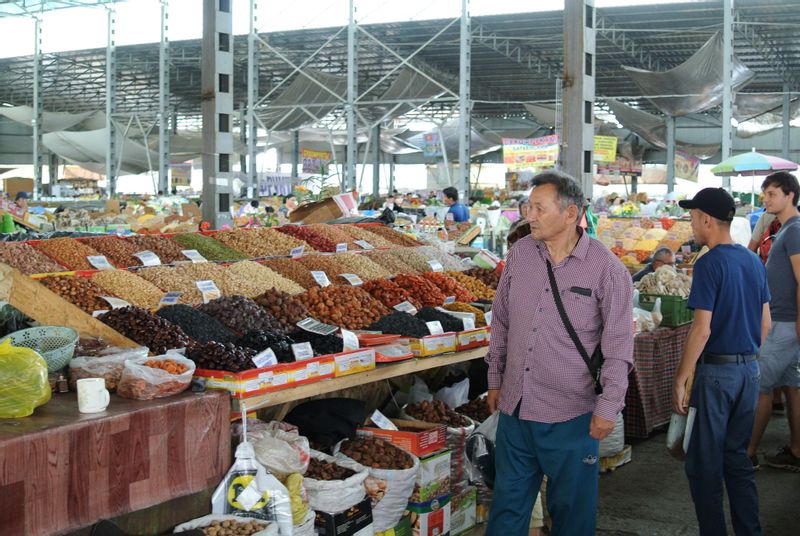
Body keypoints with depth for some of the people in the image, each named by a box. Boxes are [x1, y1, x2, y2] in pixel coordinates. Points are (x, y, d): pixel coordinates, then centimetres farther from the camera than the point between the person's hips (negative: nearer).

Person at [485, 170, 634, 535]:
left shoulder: (607, 268, -12)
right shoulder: (520, 253, 2)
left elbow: (619, 344, -9)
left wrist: (609, 406, -11)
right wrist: (495, 379, 14)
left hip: (571, 415, -4)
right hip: (515, 407, 4)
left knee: (571, 507, 11)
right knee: (508, 500, 16)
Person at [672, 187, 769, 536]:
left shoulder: (710, 264, -15)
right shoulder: (754, 262, 8)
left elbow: (702, 329, -18)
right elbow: (765, 323, 13)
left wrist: (680, 380, -14)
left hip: (717, 369, -7)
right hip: (749, 369, 8)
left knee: (703, 463, 2)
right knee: (737, 456, 16)